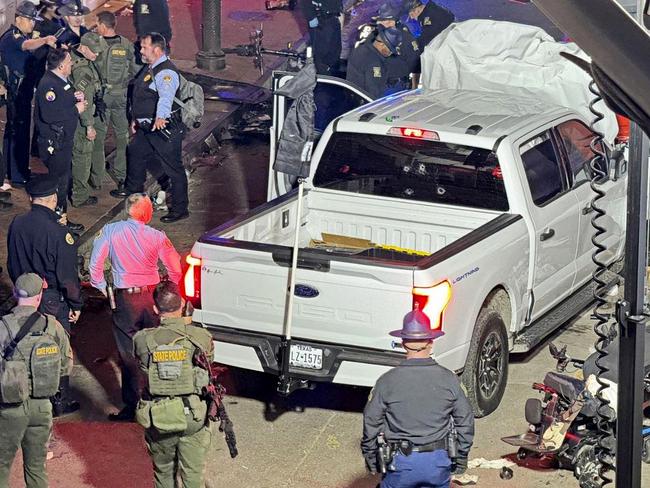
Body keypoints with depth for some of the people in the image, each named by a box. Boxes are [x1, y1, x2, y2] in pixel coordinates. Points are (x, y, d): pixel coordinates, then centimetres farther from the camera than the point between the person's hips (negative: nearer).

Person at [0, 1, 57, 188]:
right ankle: (17, 177, -3)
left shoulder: (23, 36, 16)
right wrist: (45, 40, -55)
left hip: (23, 90, 10)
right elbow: (27, 45, -37)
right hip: (16, 91, -10)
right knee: (18, 131, -7)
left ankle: (17, 170, 29)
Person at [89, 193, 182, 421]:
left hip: (126, 299, -1)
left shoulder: (110, 231, -9)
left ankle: (132, 405, 7)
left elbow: (95, 263, -11)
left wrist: (101, 286, 4)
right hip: (152, 296, 1)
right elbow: (175, 269, -5)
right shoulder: (157, 236, -7)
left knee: (128, 353, 6)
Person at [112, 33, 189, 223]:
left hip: (165, 129, -11)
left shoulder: (166, 72, -24)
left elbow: (166, 97, -42)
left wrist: (160, 117, -59)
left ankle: (180, 209, 4)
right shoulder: (150, 68, 11)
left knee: (173, 168, -4)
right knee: (135, 153, 29)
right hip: (147, 128, 11)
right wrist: (135, 118, 29)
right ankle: (134, 189, 53)